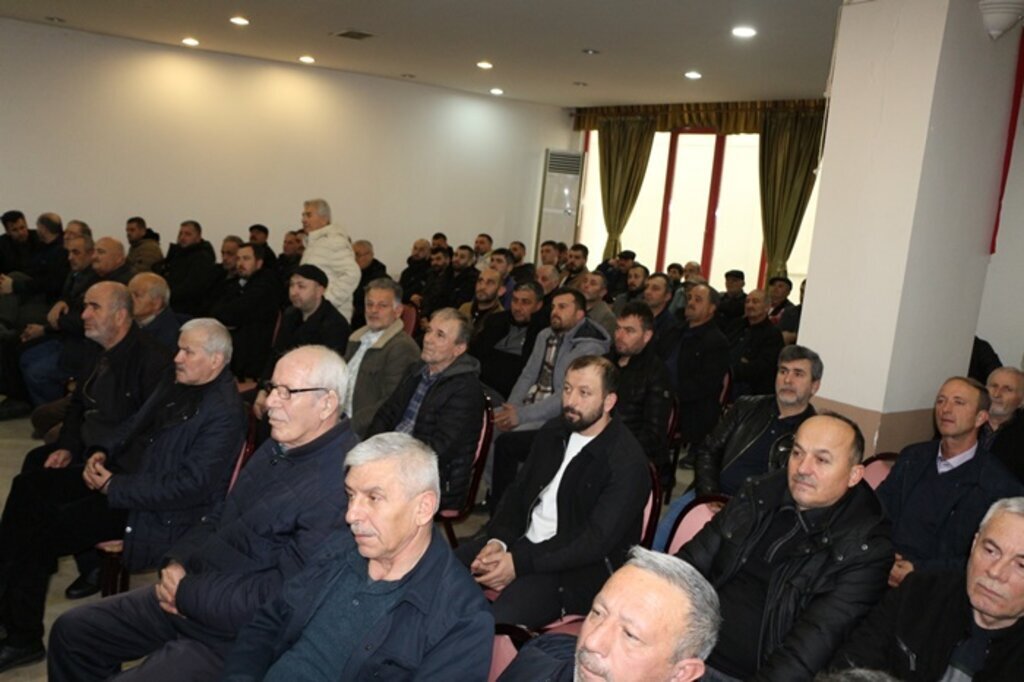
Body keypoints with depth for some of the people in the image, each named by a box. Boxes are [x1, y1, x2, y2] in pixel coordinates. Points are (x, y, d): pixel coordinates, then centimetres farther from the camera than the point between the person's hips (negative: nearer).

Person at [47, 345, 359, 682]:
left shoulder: (338, 486, -27)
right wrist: (176, 563, -3)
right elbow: (219, 516, 15)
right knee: (70, 631, 15)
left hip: (236, 638, -9)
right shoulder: (281, 446, 4)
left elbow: (280, 598, -27)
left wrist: (186, 592, -16)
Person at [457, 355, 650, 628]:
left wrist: (519, 563, -25)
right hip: (524, 541, 7)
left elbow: (596, 541, -21)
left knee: (498, 620, -30)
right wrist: (498, 540, -10)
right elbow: (517, 491, 10)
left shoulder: (627, 462, -17)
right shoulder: (553, 432, 8)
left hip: (578, 567, -7)